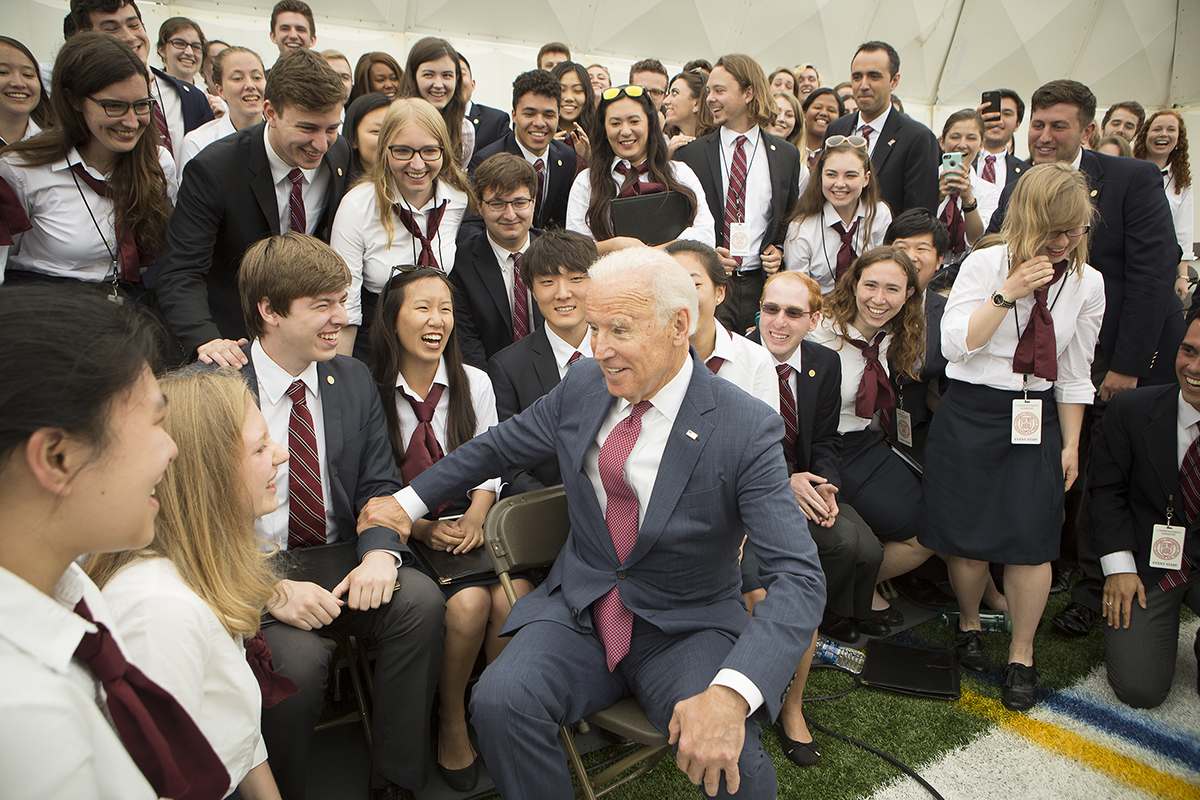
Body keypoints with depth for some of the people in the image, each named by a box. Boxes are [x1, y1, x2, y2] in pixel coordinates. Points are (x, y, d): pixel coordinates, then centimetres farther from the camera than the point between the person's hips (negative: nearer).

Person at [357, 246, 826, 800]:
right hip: (579, 612, 4)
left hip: (687, 630, -3)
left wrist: (732, 694, -40)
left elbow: (799, 578, -24)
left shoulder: (747, 430, -18)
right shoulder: (582, 386, -2)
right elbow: (498, 446, 16)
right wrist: (407, 501, 19)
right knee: (499, 701, -24)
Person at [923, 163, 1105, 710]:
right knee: (967, 534, 1)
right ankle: (968, 624, 31)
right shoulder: (985, 264, -6)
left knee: (1031, 538, -6)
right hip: (972, 413, -2)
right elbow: (956, 345, -14)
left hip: (1037, 418, 2)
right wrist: (1009, 291, -20)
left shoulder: (1088, 283, 4)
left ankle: (1022, 656, 15)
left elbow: (1074, 374, 10)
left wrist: (1071, 444, 9)